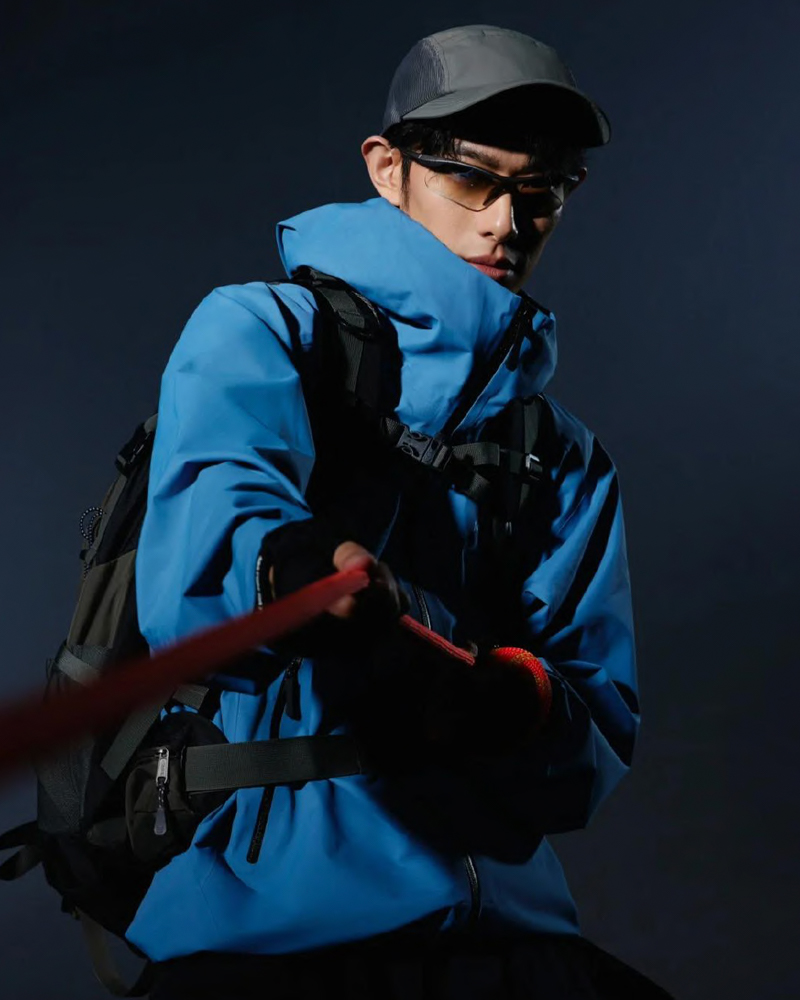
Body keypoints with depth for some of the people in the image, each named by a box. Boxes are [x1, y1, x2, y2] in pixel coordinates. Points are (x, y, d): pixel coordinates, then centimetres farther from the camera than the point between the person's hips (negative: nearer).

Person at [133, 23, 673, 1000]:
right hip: (275, 912, -4)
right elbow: (196, 547, -16)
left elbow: (597, 745, 10)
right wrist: (286, 564, -40)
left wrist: (509, 707, -14)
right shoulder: (259, 330, 6)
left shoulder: (567, 459, 20)